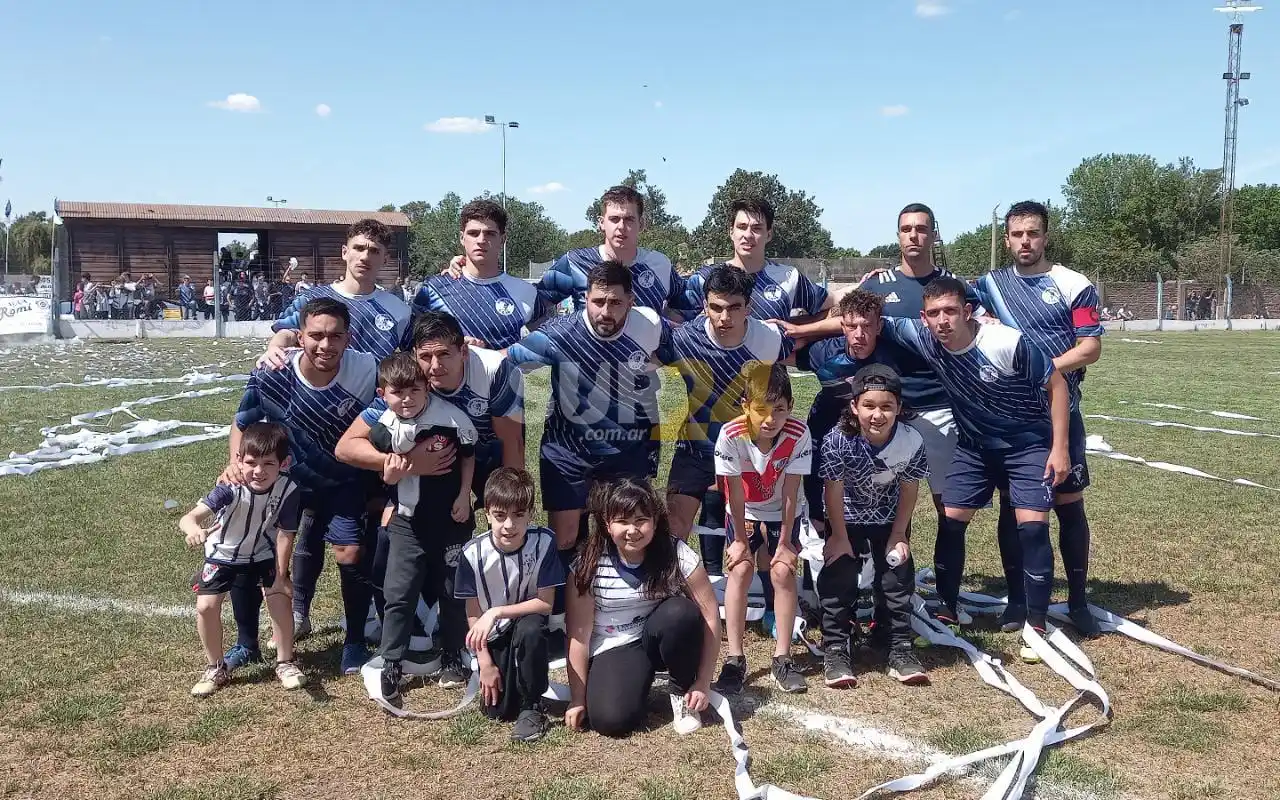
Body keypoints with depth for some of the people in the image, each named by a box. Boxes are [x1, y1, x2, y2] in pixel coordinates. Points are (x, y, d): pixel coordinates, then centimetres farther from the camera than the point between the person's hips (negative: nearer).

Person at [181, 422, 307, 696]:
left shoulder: (287, 489, -29)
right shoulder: (230, 488, -35)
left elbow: (284, 534, -19)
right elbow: (189, 517, -47)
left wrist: (280, 577, -17)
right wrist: (195, 530, -70)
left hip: (263, 554, 1)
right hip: (222, 553, -1)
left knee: (280, 597, -13)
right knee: (206, 606, -11)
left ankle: (285, 662, 9)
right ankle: (216, 668, 13)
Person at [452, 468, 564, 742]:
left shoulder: (544, 541, -21)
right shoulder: (474, 553, -18)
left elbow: (545, 603, -18)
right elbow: (473, 614, -8)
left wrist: (497, 612, -26)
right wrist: (485, 662, -10)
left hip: (528, 623, -1)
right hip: (493, 637, 1)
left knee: (530, 630, -36)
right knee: (495, 710, -10)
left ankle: (532, 706, -14)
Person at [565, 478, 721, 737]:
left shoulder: (677, 555, -17)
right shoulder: (589, 565, -16)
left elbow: (710, 614, -14)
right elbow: (579, 635, -12)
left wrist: (702, 683, -16)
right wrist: (578, 701, -10)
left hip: (660, 639, 1)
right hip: (614, 649, -1)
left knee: (681, 612, -32)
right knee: (611, 720, -27)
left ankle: (682, 692, -6)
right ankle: (639, 680, 8)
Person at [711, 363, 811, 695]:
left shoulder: (799, 435, -28)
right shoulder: (731, 435, -30)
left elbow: (790, 493, -21)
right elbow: (735, 492, -21)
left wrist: (785, 542, -16)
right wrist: (741, 540, -15)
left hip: (783, 514, 0)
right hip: (744, 513, 0)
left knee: (782, 571, -14)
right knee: (740, 569, -16)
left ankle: (782, 658, -2)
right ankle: (735, 659, -9)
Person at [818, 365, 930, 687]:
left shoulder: (912, 441, -26)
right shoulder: (838, 440, -32)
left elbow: (909, 488, -11)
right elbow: (833, 490, -21)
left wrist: (899, 534, -6)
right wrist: (840, 537, -13)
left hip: (890, 519, 2)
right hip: (846, 518, -2)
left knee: (898, 575, 3)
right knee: (839, 577, -5)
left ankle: (900, 650, 14)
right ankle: (835, 650, 5)